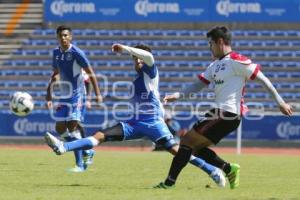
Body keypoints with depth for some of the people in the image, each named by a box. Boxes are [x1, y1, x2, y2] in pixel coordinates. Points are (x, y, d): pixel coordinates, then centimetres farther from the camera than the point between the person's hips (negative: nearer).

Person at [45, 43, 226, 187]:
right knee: (101, 135, -6)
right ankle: (63, 147, -17)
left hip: (153, 122, -7)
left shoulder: (150, 72, -2)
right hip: (136, 122, 7)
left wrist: (124, 48, -23)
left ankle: (213, 171, -13)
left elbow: (148, 56, -24)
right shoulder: (138, 78, 20)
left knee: (176, 150, -19)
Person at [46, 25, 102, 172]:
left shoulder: (76, 53, -12)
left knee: (73, 127, -15)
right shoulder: (56, 53, 7)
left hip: (77, 95, -7)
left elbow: (90, 73, -8)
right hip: (63, 95, 7)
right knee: (60, 129, 3)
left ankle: (80, 164, -11)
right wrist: (49, 93, 15)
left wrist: (97, 93, -11)